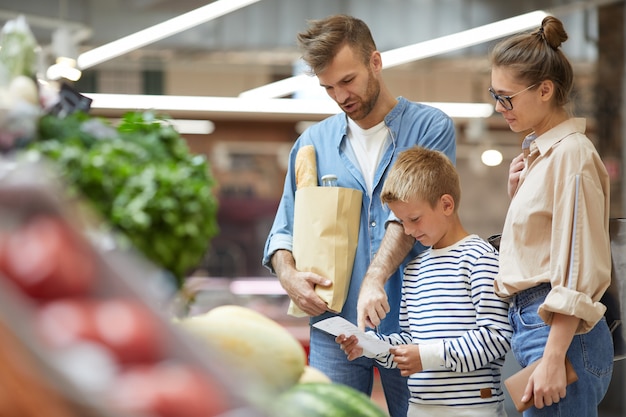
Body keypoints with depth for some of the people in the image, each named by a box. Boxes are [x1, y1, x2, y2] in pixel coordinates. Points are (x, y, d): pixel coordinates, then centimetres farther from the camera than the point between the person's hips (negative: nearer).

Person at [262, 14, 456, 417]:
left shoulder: (432, 128, 1)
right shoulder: (314, 141, 11)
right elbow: (285, 229, 14)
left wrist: (374, 280, -26)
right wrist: (288, 274, -8)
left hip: (409, 323, -2)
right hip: (335, 325, 2)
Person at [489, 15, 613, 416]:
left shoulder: (571, 153, -12)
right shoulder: (538, 152, 15)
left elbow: (578, 268, -16)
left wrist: (553, 360, -20)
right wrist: (517, 194, 8)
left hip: (562, 332, -9)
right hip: (529, 320, 9)